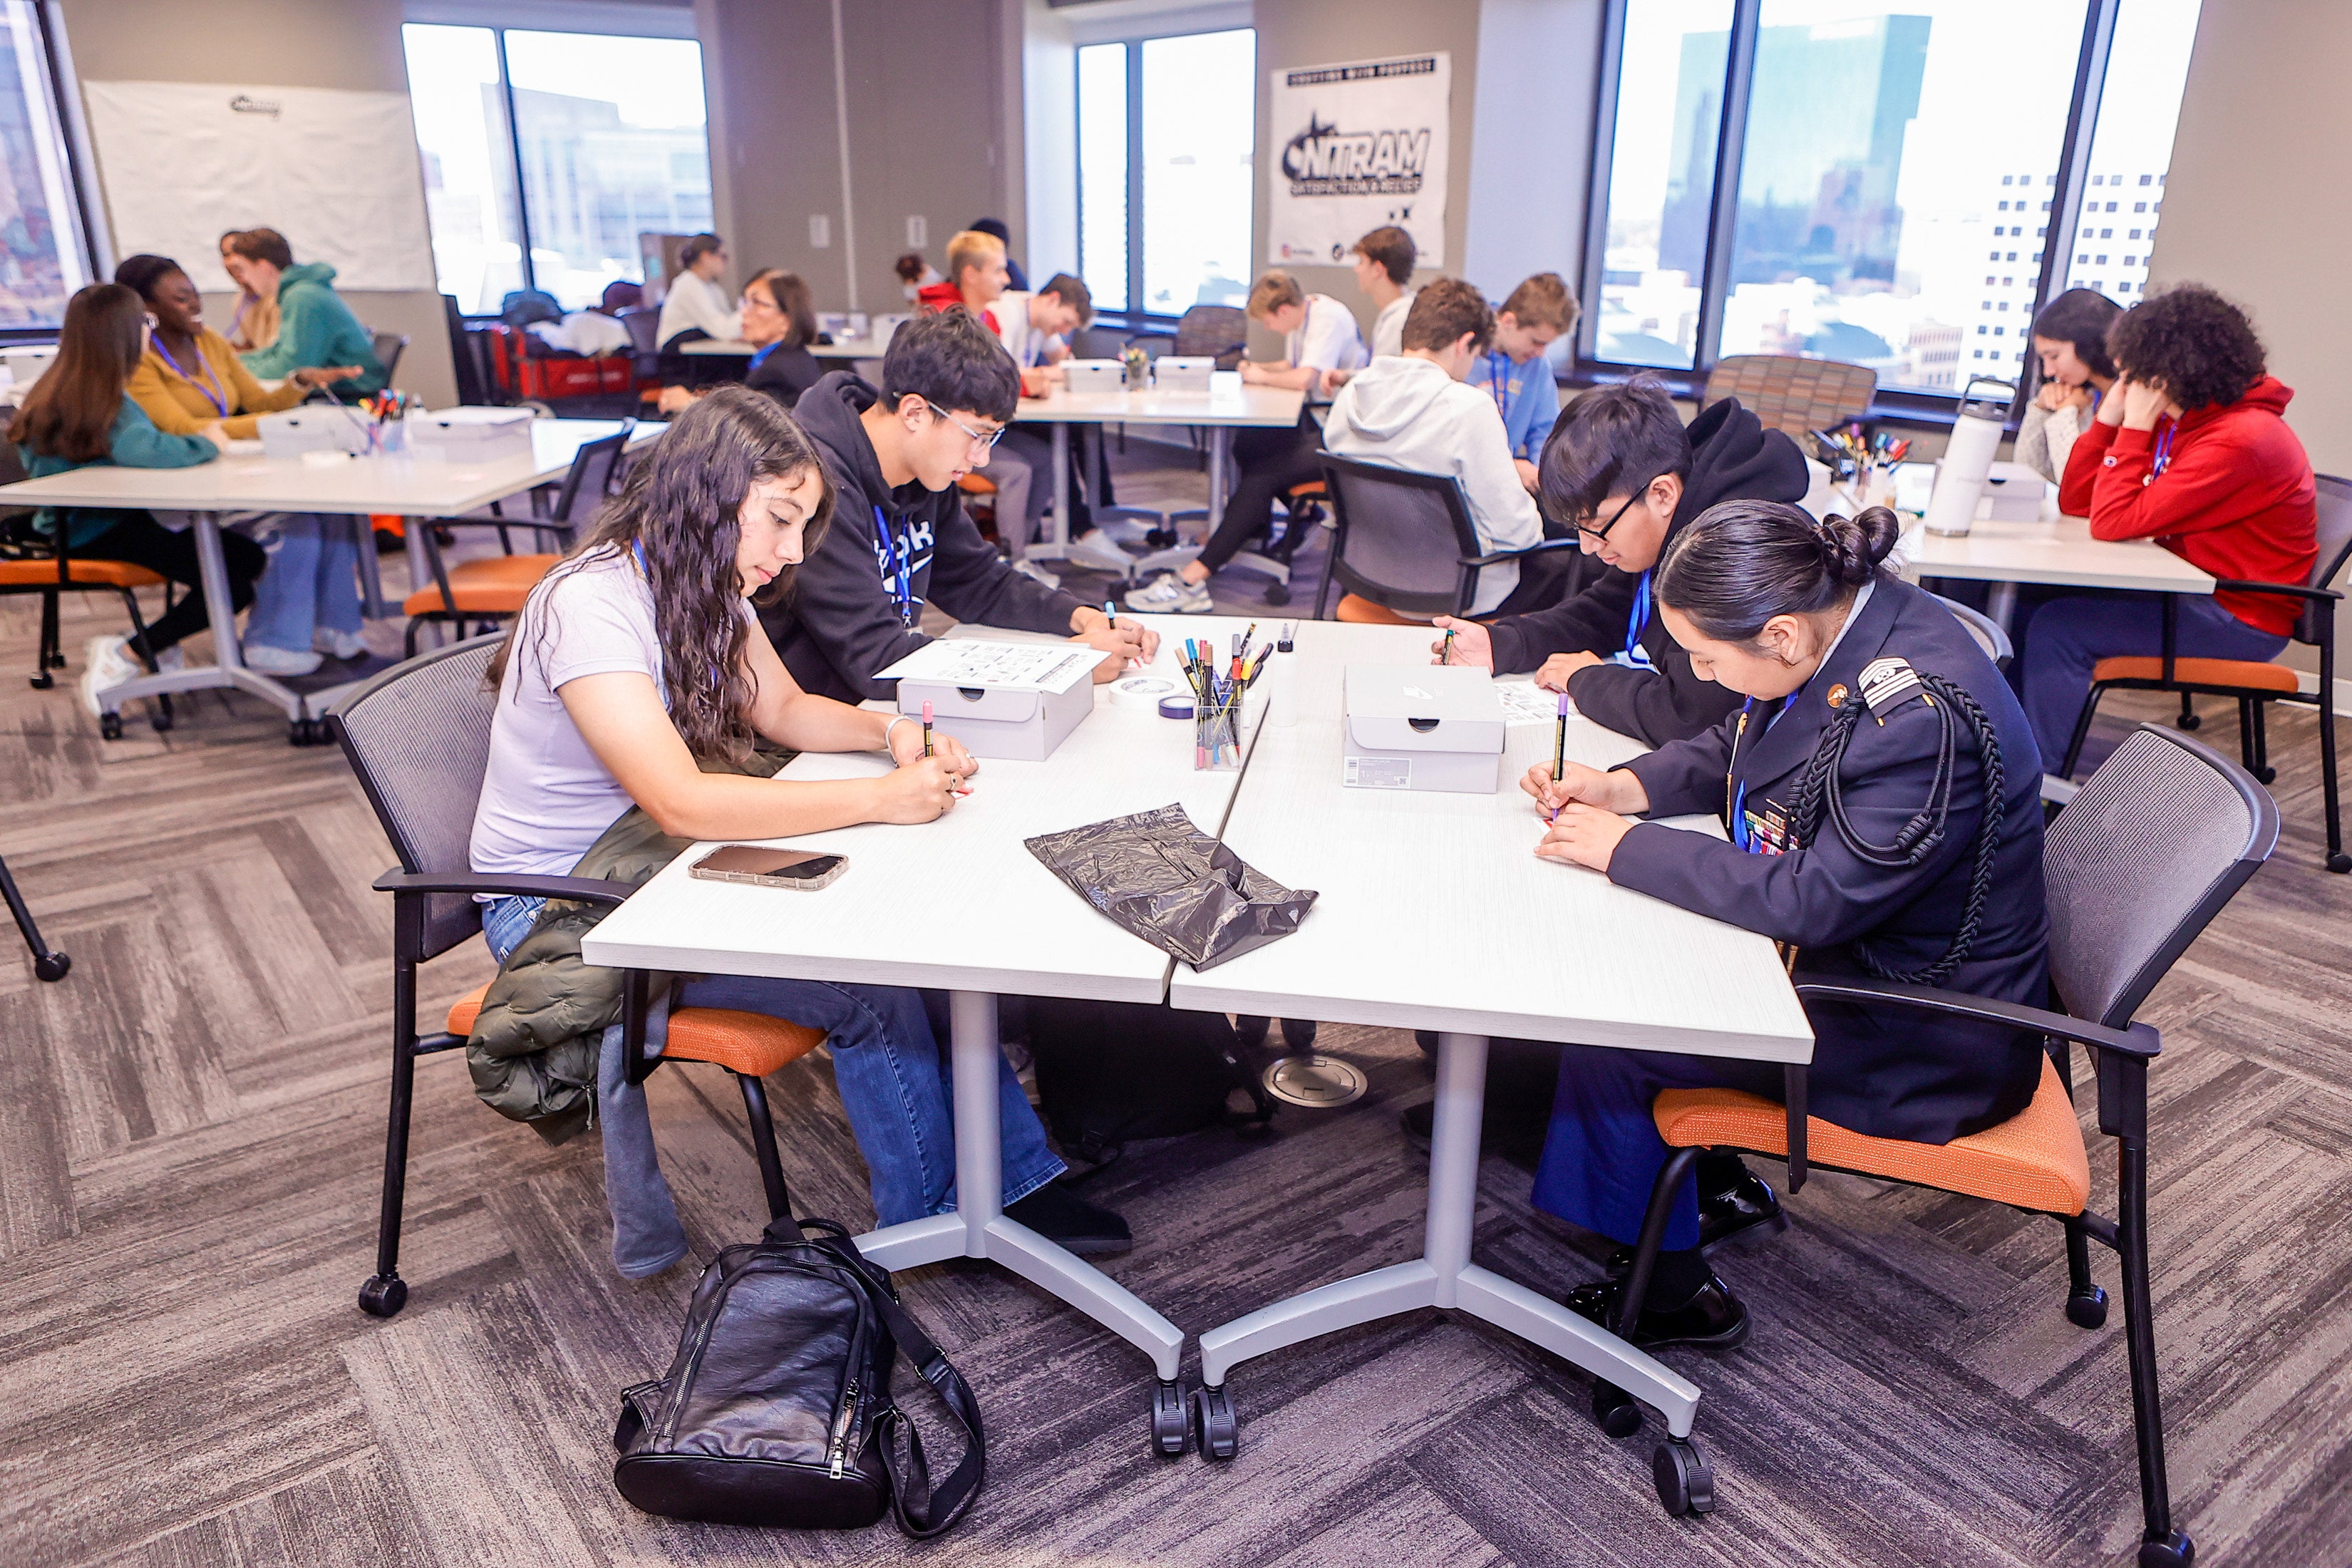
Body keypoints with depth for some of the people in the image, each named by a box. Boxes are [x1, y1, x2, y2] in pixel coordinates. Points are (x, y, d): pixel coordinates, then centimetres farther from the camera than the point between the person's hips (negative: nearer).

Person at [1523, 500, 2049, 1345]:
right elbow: (1729, 751, 11)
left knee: (1605, 1038, -14)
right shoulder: (1835, 618, -5)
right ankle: (1717, 1179, 25)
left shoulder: (1924, 719, -32)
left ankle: (1672, 1293, 7)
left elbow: (1814, 898, -31)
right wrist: (1621, 786, -6)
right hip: (1844, 948, 9)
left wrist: (1625, 848, -24)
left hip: (1928, 1037, -9)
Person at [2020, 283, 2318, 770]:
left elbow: (2114, 522, -27)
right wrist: (2109, 417, -3)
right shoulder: (2177, 422, 6)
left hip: (2239, 618, -9)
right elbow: (2076, 502, 5)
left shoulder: (2240, 440, -23)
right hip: (2195, 593, 10)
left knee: (2056, 628, -21)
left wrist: (2135, 426, -20)